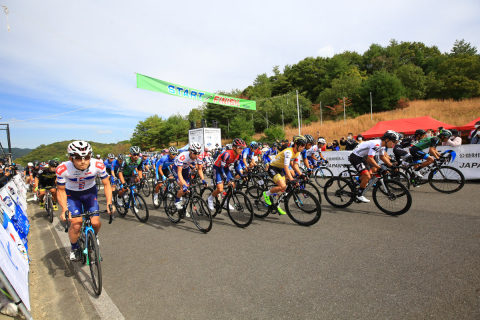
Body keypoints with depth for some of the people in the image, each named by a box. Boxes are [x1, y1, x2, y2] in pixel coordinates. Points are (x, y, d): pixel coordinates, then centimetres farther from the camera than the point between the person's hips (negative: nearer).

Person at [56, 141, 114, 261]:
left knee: (95, 222, -12)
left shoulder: (98, 165, -28)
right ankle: (74, 248, 16)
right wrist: (64, 209, -23)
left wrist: (109, 203, -23)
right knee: (76, 225, -16)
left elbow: (106, 184, -14)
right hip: (72, 194, -1)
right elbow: (61, 190, -12)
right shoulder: (62, 169, -29)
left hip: (90, 192, 1)